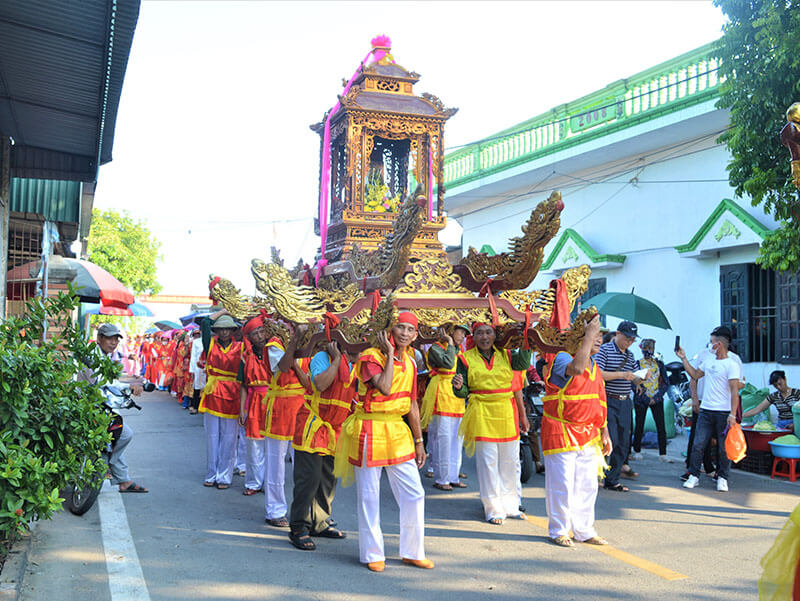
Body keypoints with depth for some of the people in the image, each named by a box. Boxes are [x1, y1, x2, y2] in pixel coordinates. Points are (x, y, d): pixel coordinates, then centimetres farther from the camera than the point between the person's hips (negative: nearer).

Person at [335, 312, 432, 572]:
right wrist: (389, 354, -20)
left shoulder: (409, 362, 10)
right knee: (369, 496, 3)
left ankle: (412, 552, 20)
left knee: (414, 494, 5)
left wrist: (419, 441, 15)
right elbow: (384, 388, -29)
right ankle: (372, 554, 18)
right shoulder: (371, 357, -11)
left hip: (398, 431, 6)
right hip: (370, 431, -6)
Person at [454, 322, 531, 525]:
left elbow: (524, 363, -14)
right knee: (488, 461, -1)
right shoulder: (466, 359, 2)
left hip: (507, 413, 3)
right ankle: (493, 509, 10)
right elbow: (463, 392, 0)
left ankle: (510, 504, 26)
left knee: (509, 460, 10)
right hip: (482, 414, -3)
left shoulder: (505, 355, 7)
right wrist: (459, 387, -21)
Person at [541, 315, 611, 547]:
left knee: (587, 485, 12)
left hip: (588, 435, 8)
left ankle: (584, 531, 24)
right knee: (562, 484, -2)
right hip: (561, 431, -7)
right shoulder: (561, 359, -10)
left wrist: (604, 432, 17)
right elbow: (577, 368, -34)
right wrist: (588, 335, -27)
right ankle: (558, 531, 12)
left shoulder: (595, 368, 16)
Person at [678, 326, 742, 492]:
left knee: (724, 447, 2)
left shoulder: (732, 365, -8)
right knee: (698, 444, 1)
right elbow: (695, 375, 28)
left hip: (724, 413, -5)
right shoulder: (709, 361, 13)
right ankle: (694, 476, 9)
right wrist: (684, 359, 24)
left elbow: (734, 391, -13)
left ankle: (722, 478, 15)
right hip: (706, 410, 5)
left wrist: (733, 414, -19)